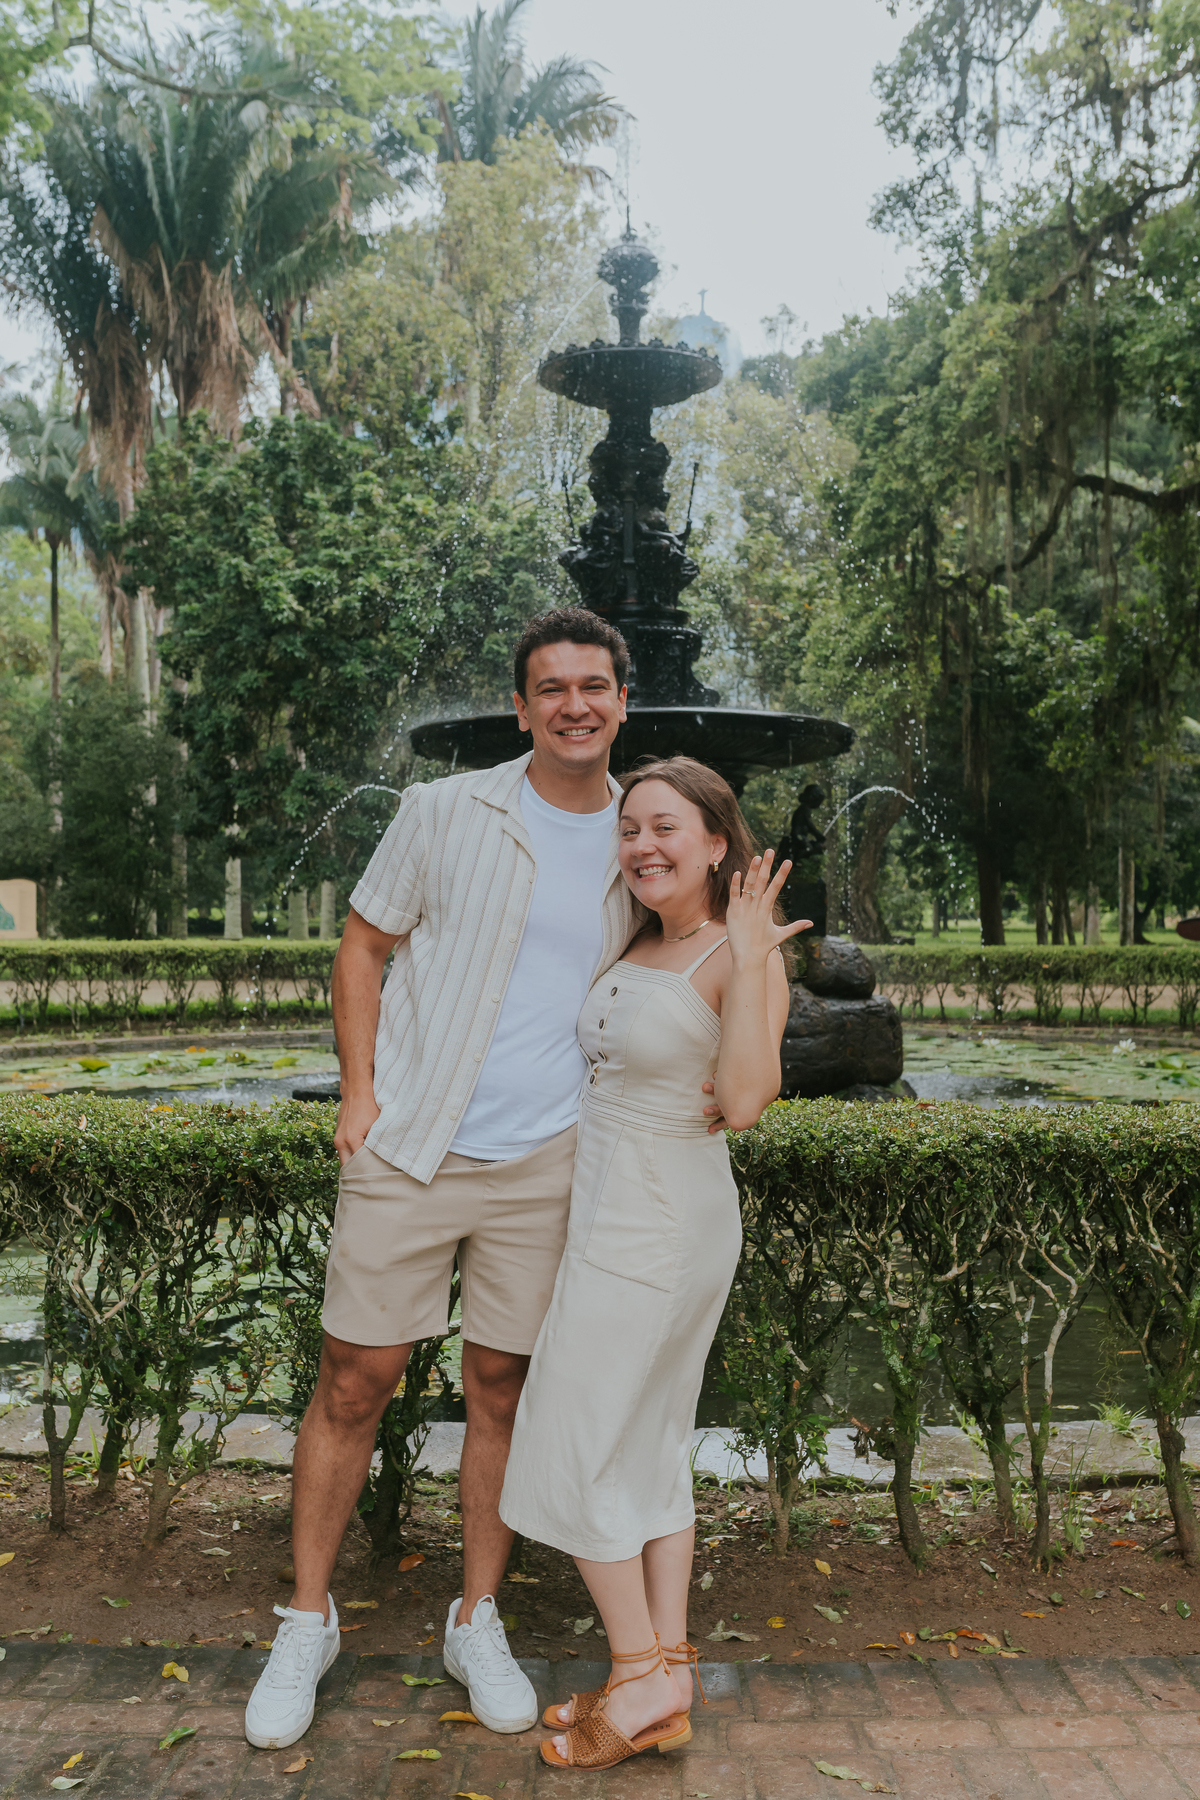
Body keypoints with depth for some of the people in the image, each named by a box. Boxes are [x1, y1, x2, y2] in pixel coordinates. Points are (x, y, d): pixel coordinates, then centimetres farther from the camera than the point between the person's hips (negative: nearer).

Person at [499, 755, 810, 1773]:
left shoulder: (745, 960, -17)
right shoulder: (638, 946, 6)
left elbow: (744, 1104, -30)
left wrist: (750, 960, -31)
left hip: (651, 1228, -9)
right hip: (624, 1217, 9)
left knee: (577, 1455, 2)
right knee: (653, 1449, 15)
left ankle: (643, 1683, 16)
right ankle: (670, 1678, 27)